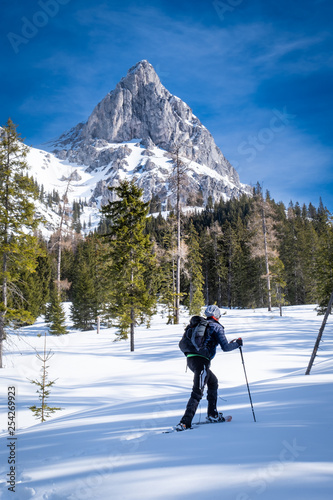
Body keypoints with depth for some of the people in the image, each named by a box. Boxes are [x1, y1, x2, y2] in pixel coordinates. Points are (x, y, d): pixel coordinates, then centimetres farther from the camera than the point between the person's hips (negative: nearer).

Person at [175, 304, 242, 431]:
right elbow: (225, 347, -4)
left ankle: (212, 415, 29)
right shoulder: (216, 327, 1)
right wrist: (237, 343, 12)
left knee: (213, 381, 25)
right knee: (197, 393, -8)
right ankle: (184, 423, -17)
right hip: (201, 360, -8)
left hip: (190, 359, 8)